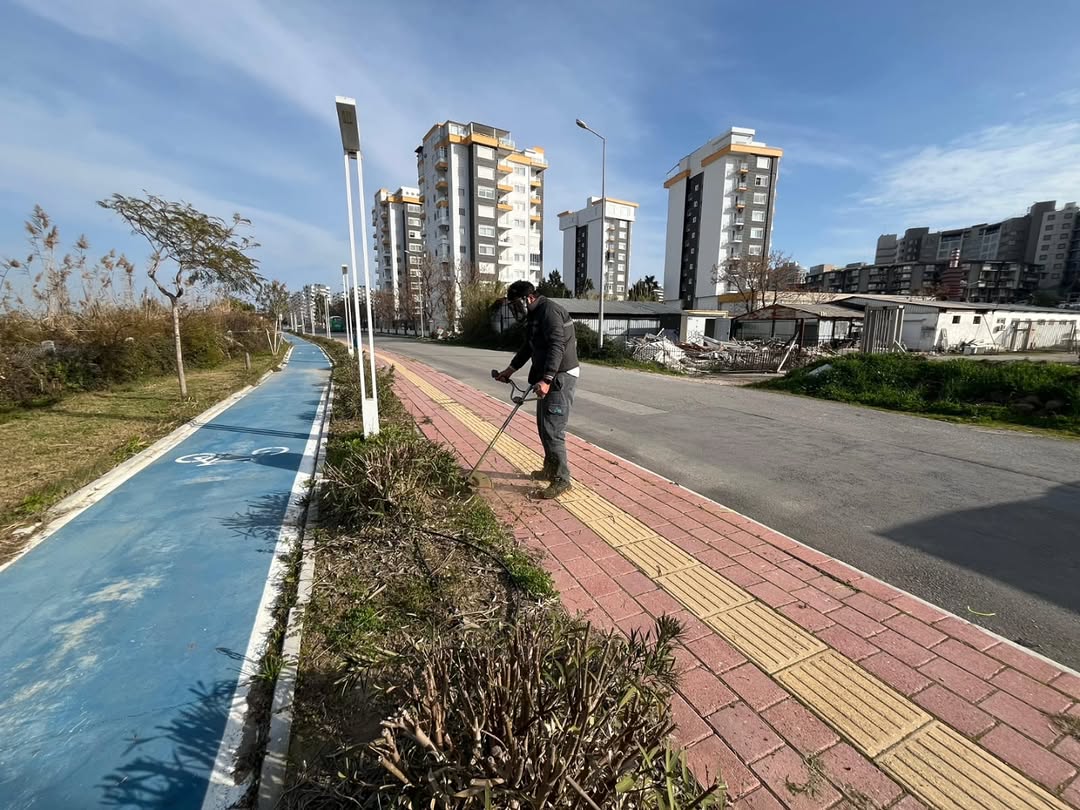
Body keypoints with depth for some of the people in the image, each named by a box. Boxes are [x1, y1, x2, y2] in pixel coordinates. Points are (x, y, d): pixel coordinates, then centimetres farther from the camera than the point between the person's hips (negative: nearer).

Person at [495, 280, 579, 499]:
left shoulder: (549, 311, -17)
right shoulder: (534, 315, 16)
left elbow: (557, 347, -28)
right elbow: (529, 347, 27)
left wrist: (546, 380, -37)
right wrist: (510, 369, 29)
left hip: (561, 377, -10)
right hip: (548, 377, 10)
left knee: (553, 430, -9)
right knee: (544, 426, 17)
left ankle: (562, 480, 2)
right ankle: (550, 469, 31)